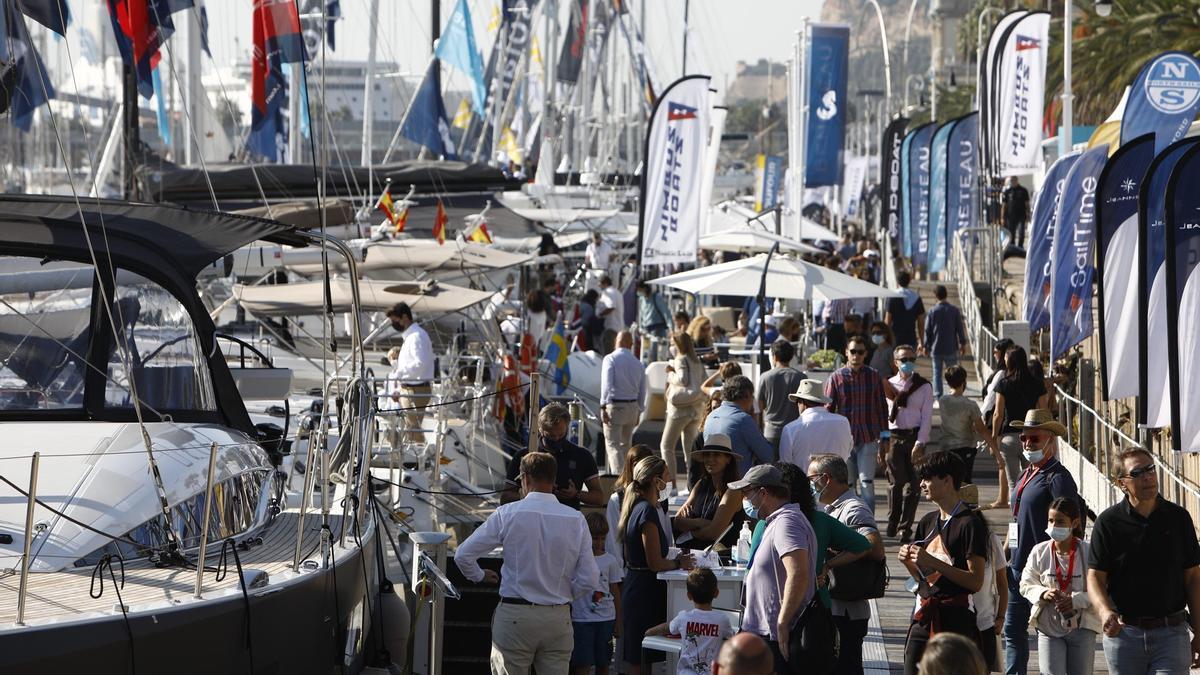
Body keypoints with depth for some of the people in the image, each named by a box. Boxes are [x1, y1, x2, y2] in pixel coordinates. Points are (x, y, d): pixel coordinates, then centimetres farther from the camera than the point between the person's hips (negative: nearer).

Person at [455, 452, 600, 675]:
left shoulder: (508, 514, -5)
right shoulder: (576, 519, -1)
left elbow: (463, 555, -3)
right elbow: (589, 579, -2)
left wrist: (479, 576, 18)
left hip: (515, 614, -2)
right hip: (559, 618, 2)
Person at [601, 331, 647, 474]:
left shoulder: (610, 359, -7)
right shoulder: (638, 364, 9)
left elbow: (607, 384, -18)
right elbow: (642, 391, 12)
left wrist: (603, 406, -20)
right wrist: (639, 411, 22)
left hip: (614, 405, -5)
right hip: (633, 407, 5)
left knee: (613, 445, -5)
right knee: (625, 444, 18)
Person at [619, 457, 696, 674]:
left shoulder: (635, 507, 12)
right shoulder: (648, 511, -17)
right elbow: (655, 563, -19)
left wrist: (674, 560, 15)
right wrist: (679, 564, -3)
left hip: (633, 588, 10)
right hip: (646, 590, -10)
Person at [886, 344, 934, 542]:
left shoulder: (924, 387, 5)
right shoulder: (888, 385, 9)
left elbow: (926, 417, 0)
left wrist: (919, 444, -9)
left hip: (914, 437, -1)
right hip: (893, 437, 1)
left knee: (912, 485, -4)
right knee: (896, 482, -1)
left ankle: (905, 528, 0)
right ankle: (892, 524, 12)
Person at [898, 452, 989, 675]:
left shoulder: (970, 523, -8)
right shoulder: (928, 522, 15)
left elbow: (975, 581, -15)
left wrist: (932, 562, -18)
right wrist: (908, 562, 1)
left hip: (956, 618, -7)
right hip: (924, 616, 7)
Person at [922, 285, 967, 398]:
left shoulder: (932, 312, -6)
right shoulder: (954, 311, -6)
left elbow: (927, 331, -1)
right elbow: (960, 328, -1)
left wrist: (926, 346, 10)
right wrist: (963, 343, 9)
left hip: (936, 348, 0)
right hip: (951, 348, 0)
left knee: (937, 373, 7)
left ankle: (937, 395, 3)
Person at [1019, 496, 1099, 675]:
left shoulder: (1088, 553, -9)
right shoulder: (1039, 551, -1)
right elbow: (1026, 584, 7)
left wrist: (1076, 600, -22)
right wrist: (1043, 593, -14)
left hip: (1081, 627, -1)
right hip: (1049, 627, 1)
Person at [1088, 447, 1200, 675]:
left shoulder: (1178, 517, 4)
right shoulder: (1108, 522, 0)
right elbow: (1095, 577, -1)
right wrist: (1104, 611, -22)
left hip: (1171, 633, 0)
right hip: (1123, 632, 0)